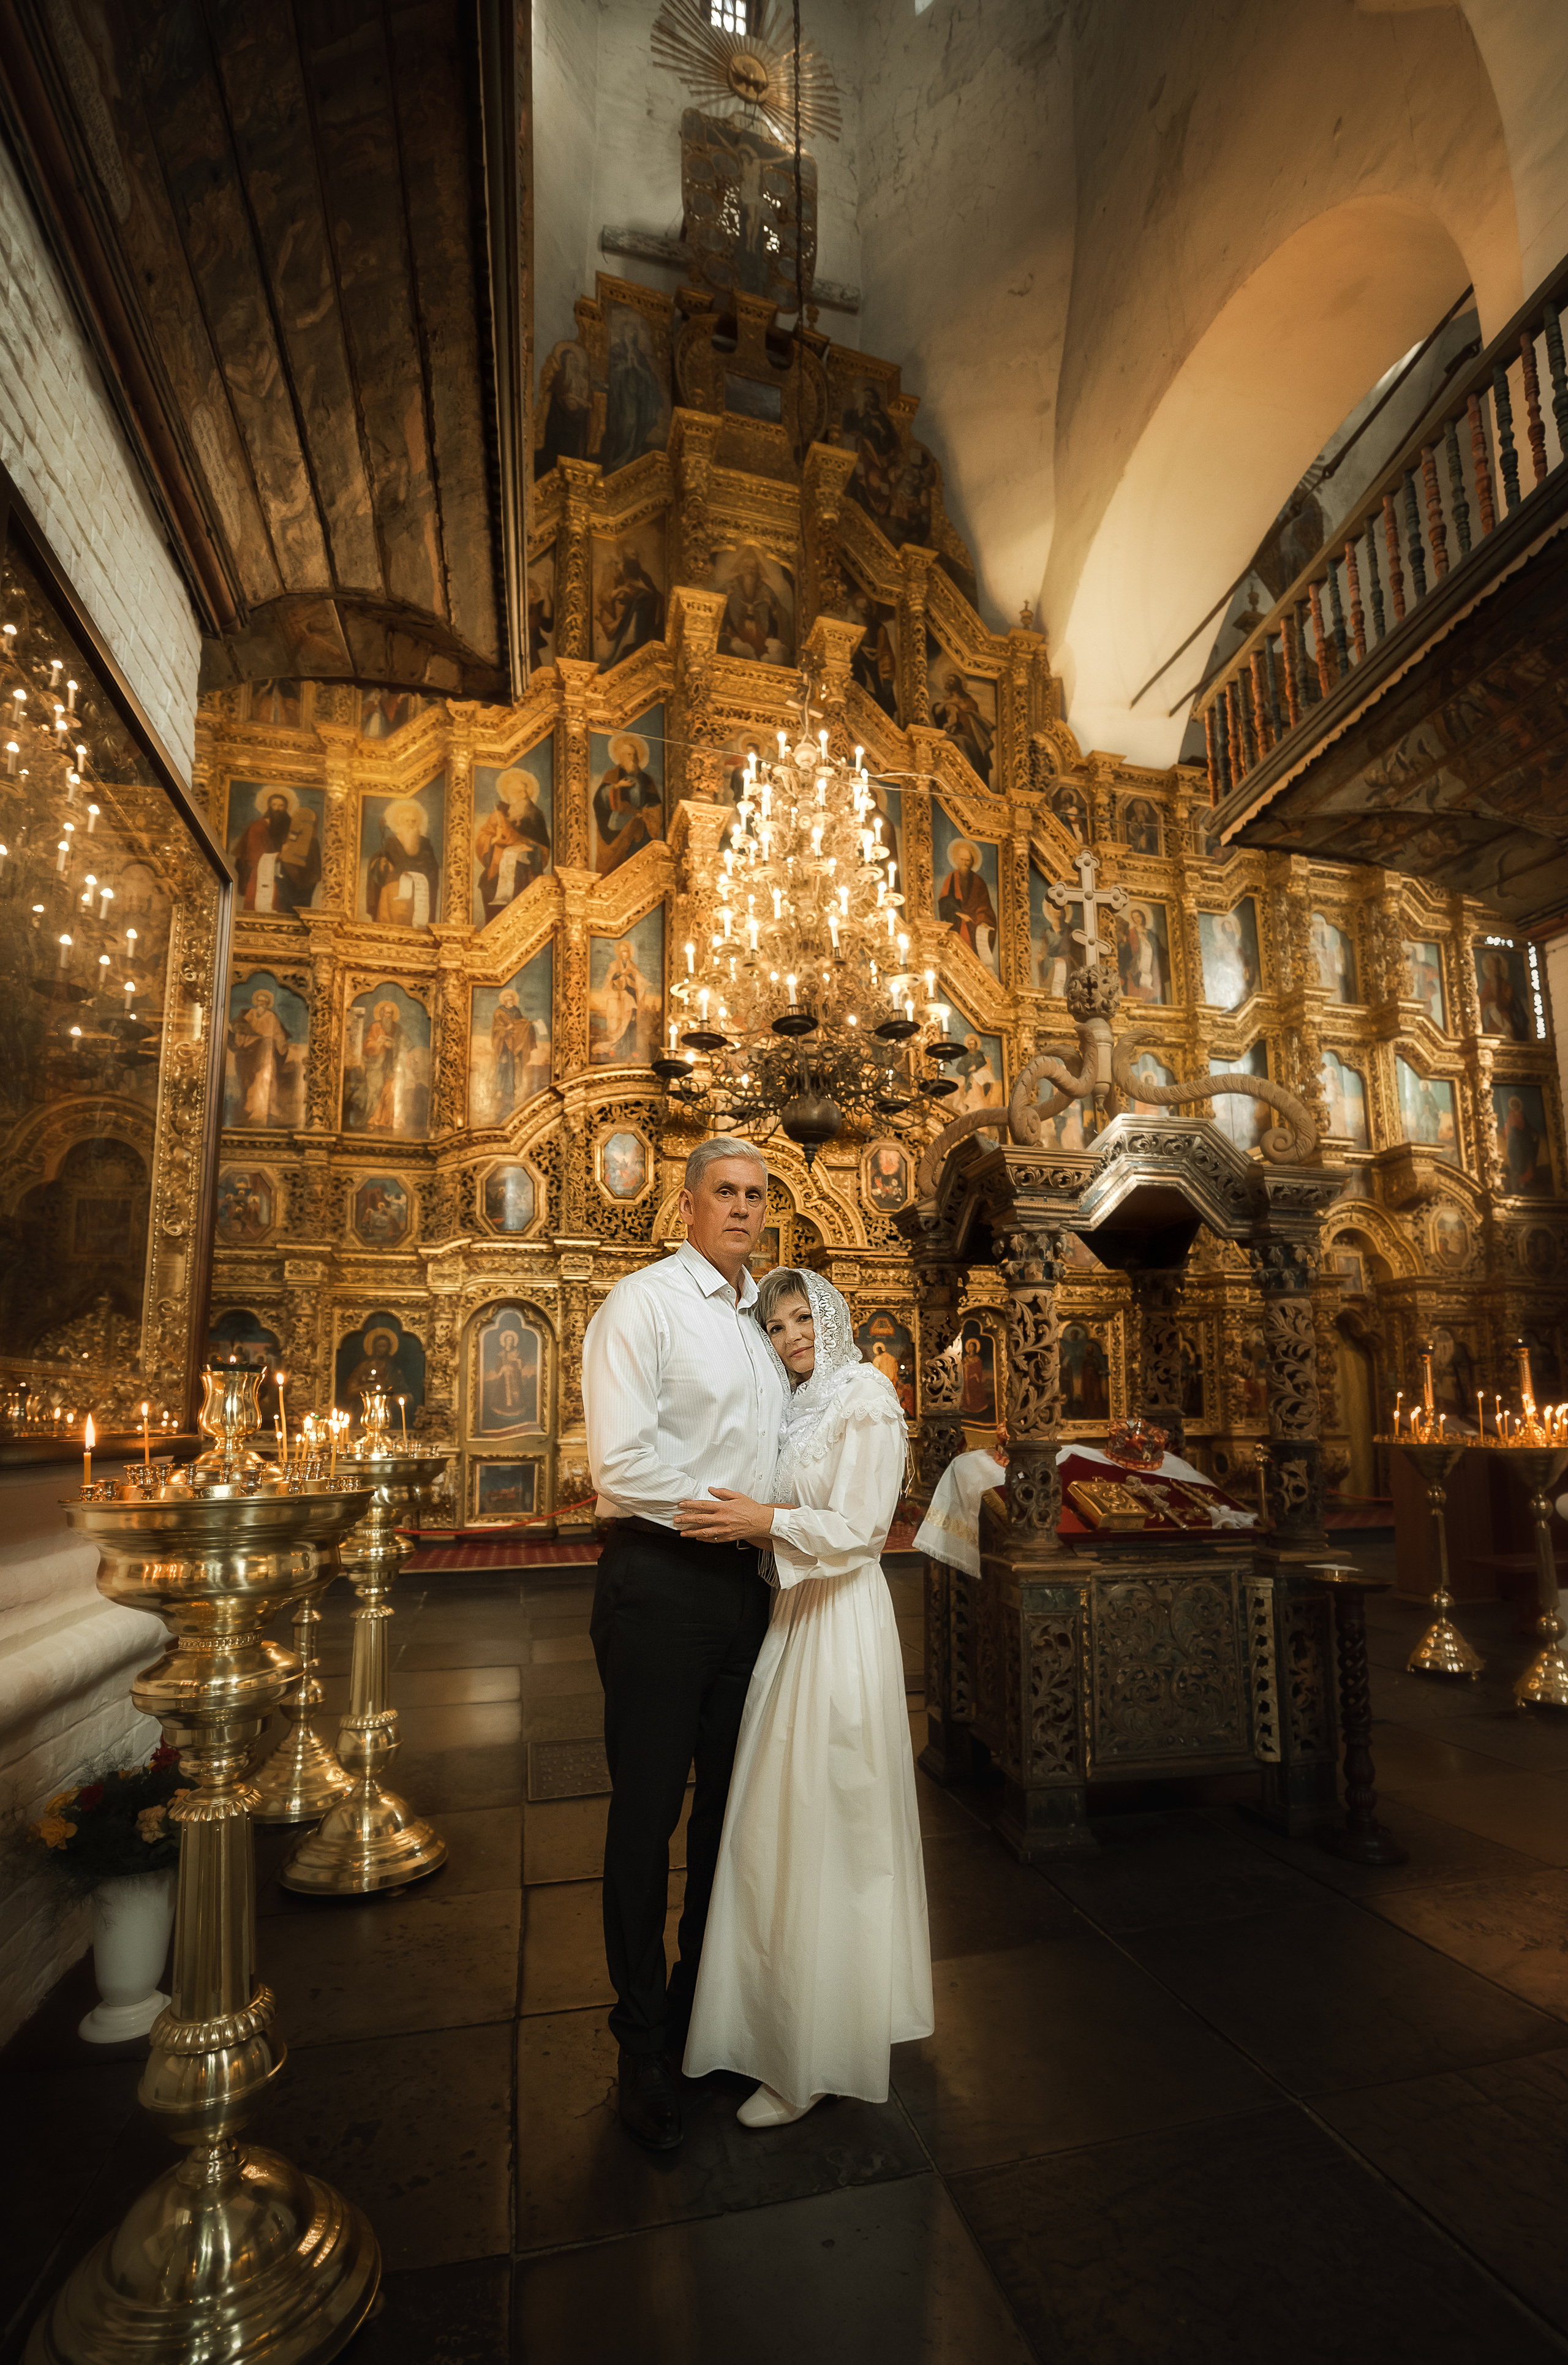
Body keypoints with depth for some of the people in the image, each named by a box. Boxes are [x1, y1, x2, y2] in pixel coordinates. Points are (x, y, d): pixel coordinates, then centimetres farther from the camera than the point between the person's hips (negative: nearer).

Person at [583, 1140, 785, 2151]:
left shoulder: (766, 1316, 12)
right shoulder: (642, 1303, -11)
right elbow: (621, 1460, -19)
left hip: (745, 1583, 7)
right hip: (660, 1583, -7)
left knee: (730, 1802, 19)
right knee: (648, 1812, 7)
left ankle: (703, 2003, 40)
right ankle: (644, 2042, 28)